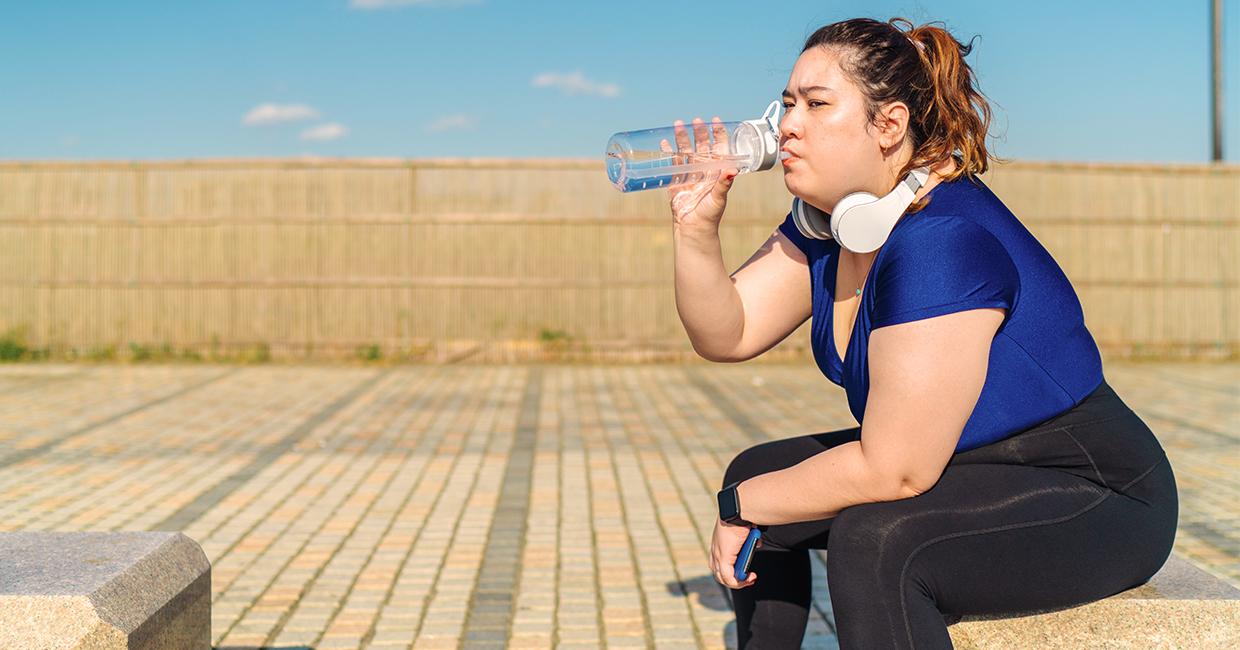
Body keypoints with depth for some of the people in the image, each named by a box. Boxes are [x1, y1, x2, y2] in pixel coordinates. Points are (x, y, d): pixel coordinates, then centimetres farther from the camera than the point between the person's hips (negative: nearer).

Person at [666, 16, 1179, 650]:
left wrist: (742, 506, -16)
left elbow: (890, 471, -28)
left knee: (873, 537, -35)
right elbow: (726, 334, 0)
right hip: (961, 463, 10)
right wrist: (697, 229, -16)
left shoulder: (944, 241, -28)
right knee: (753, 472, 11)